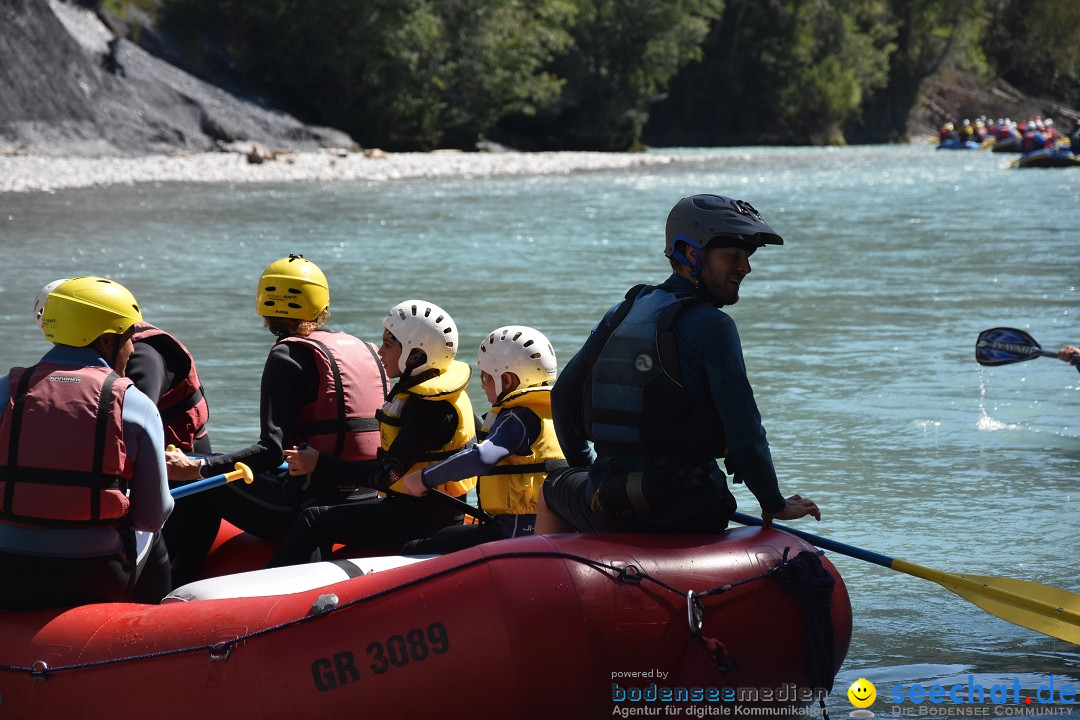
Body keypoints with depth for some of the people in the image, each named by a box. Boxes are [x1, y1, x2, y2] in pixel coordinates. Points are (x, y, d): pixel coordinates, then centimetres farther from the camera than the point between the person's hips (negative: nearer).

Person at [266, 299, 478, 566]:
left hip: (423, 521, -10)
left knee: (314, 521, -11)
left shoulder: (429, 406, -19)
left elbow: (389, 475, -22)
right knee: (325, 517, 15)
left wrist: (320, 464, -18)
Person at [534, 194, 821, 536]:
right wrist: (775, 505, -3)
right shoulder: (712, 326, -12)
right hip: (689, 517, -5)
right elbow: (745, 432, -16)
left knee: (554, 488, 36)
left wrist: (584, 468, 31)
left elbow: (563, 395, 16)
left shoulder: (621, 313, 7)